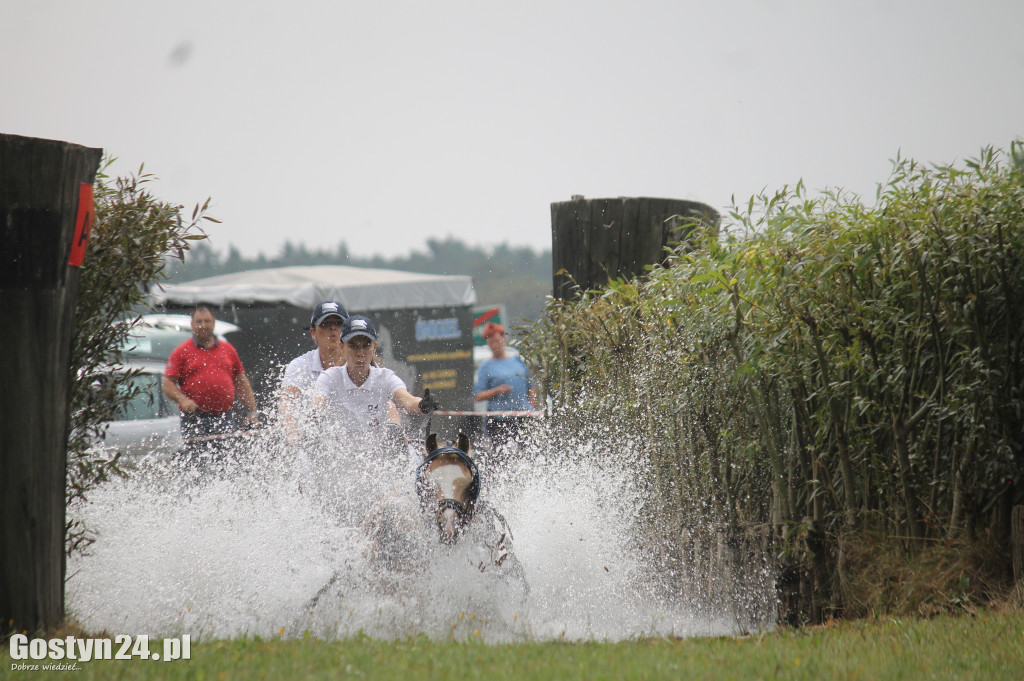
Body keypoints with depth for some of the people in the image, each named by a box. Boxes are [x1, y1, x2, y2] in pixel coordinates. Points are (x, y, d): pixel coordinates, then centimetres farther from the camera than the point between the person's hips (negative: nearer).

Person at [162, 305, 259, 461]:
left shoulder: (227, 350, 14)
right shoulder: (181, 352, 5)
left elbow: (241, 382, 18)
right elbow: (167, 384, 1)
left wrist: (252, 412, 11)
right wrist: (183, 400, -17)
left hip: (224, 418, 3)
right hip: (194, 418, -3)